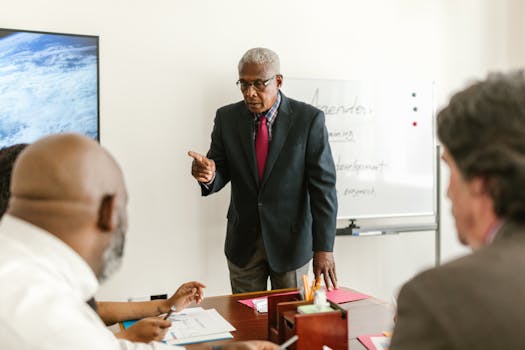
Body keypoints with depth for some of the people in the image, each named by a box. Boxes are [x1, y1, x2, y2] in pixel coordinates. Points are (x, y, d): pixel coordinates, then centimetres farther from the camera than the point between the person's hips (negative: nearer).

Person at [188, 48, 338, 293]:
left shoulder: (309, 119, -11)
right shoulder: (226, 117, -2)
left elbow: (323, 184, -12)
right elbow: (221, 171, 1)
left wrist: (323, 247, -17)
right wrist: (209, 175, -24)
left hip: (291, 239, -2)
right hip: (243, 240, 2)